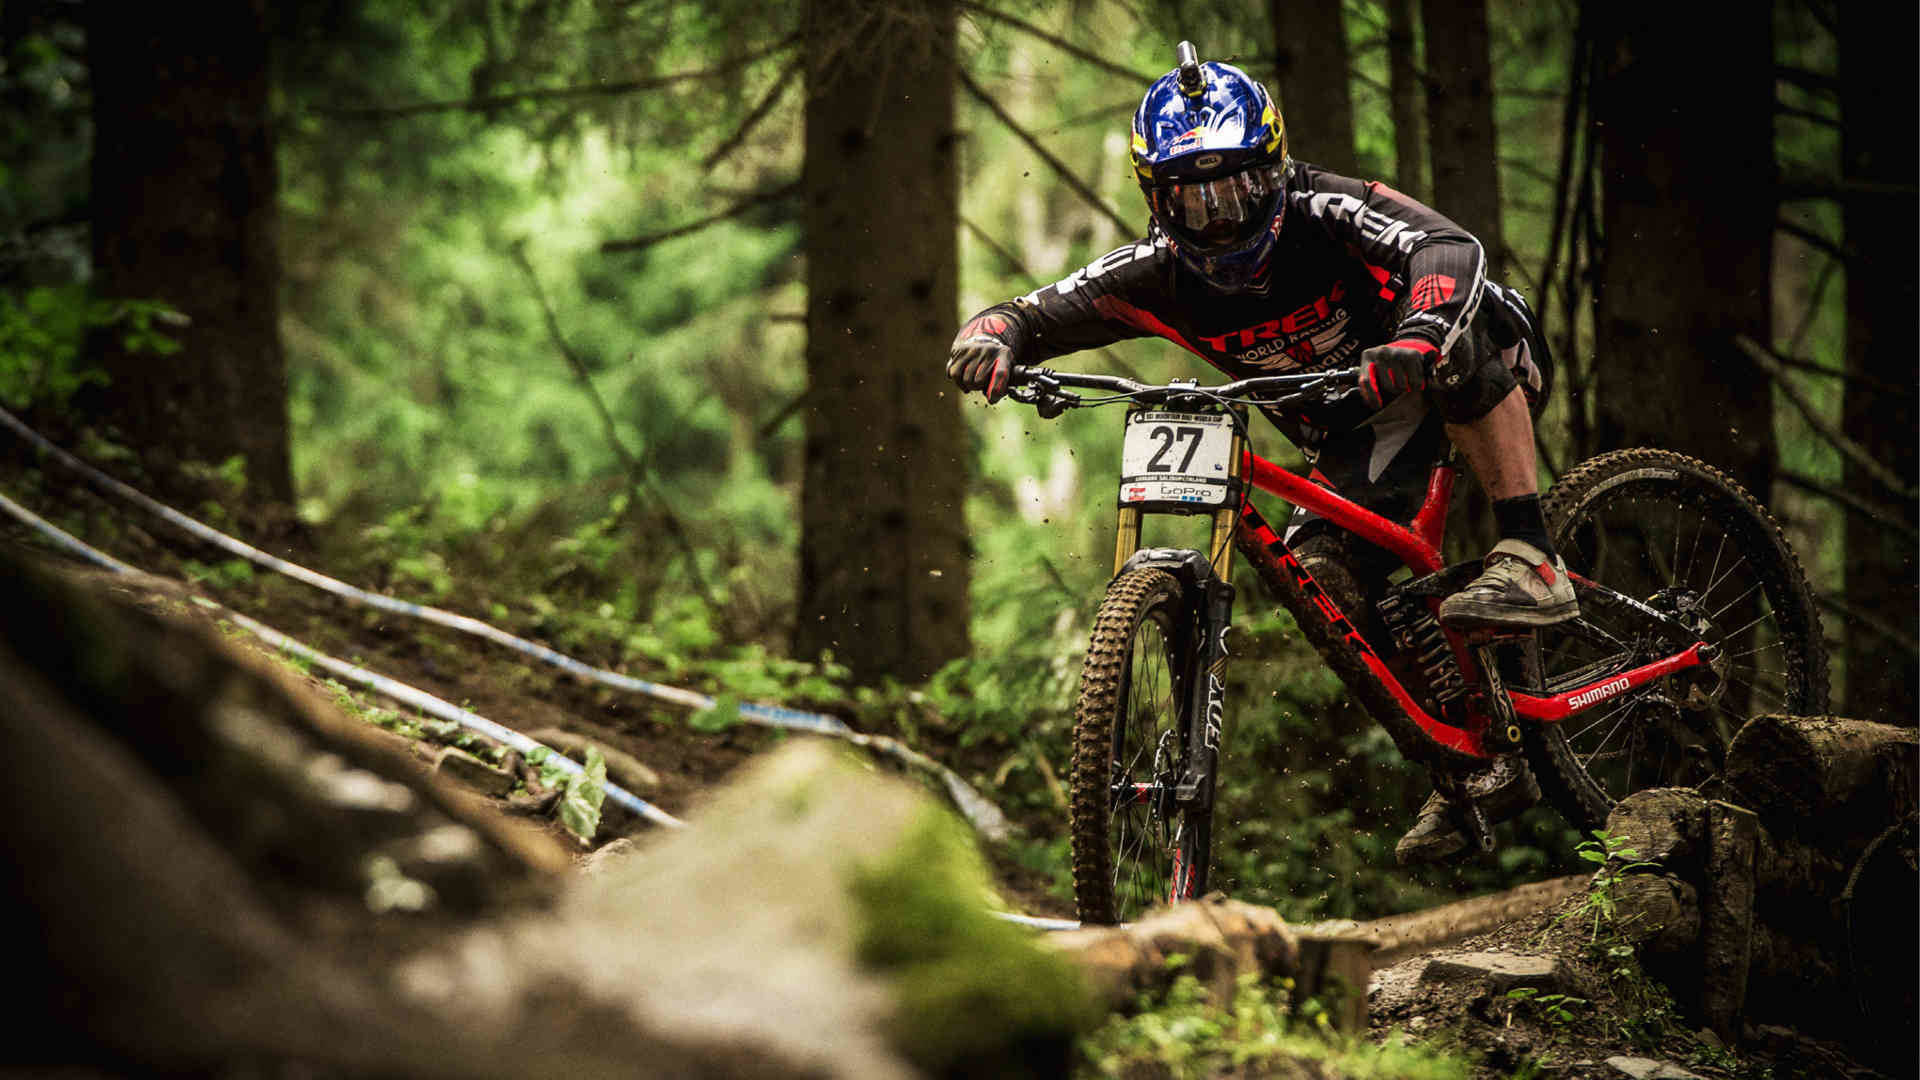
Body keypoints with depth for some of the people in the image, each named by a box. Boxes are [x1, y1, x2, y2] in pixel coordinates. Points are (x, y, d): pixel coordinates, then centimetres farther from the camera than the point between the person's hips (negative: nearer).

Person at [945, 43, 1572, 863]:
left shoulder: (1322, 214, -31)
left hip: (1476, 379, -5)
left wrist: (1415, 341, -68)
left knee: (1462, 320, -38)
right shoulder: (1160, 274, -18)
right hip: (1352, 437, 5)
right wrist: (991, 338, -45)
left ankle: (1530, 563, -37)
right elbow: (1034, 313, -21)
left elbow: (1448, 251, -48)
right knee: (1331, 579, -18)